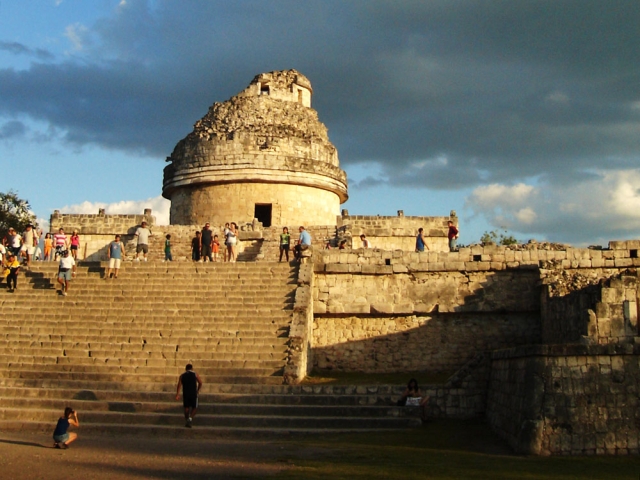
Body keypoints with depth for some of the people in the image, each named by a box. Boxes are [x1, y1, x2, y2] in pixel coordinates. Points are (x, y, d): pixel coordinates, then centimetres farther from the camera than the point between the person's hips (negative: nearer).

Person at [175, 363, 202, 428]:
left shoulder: (182, 376, 6)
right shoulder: (195, 375, 1)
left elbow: (179, 385, -1)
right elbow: (200, 383, 0)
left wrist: (177, 395, -2)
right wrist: (198, 390, 16)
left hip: (185, 394, 2)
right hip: (193, 394, -2)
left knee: (186, 408, 13)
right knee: (194, 407, 9)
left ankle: (186, 421, 17)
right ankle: (190, 418, -14)